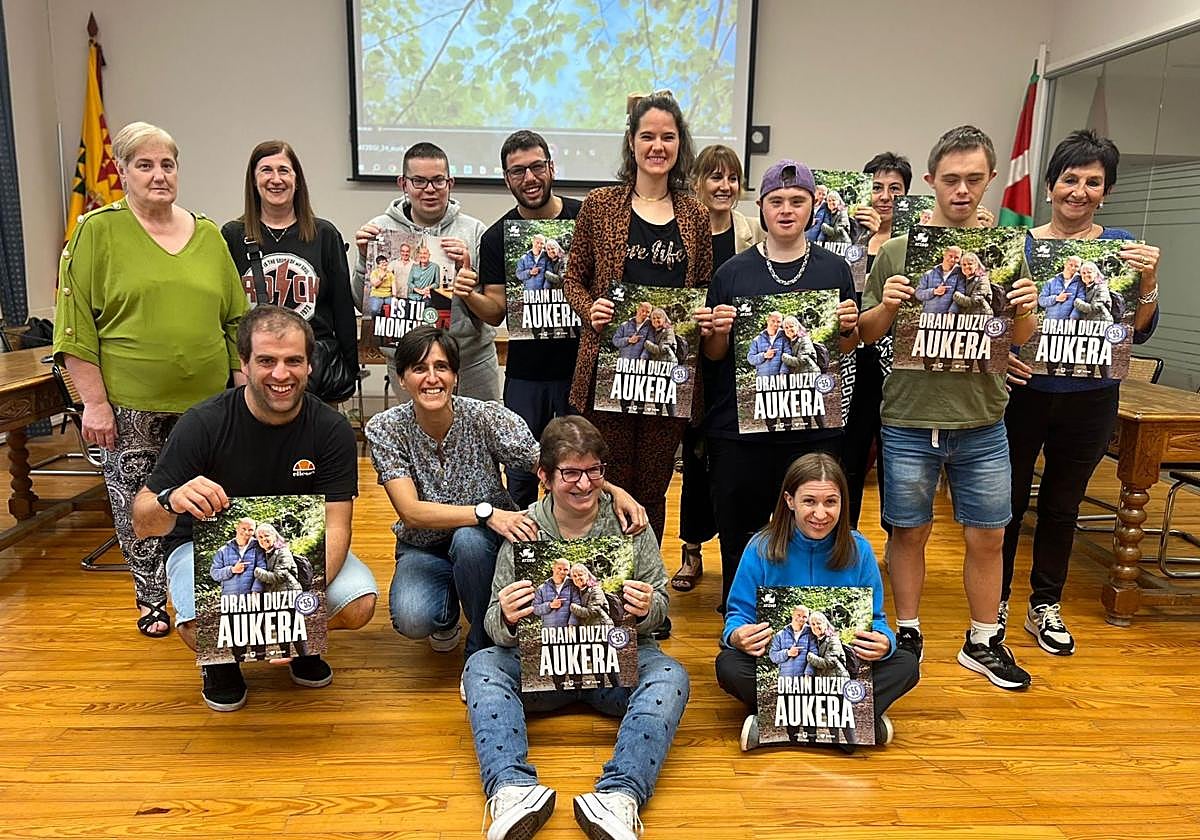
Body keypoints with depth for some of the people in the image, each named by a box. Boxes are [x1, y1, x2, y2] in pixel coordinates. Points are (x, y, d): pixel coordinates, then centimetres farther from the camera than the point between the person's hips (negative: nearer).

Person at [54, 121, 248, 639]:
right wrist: (94, 402, -10)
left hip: (206, 401, 3)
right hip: (130, 405, -2)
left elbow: (235, 321, 12)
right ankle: (150, 597, 27)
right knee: (136, 506, 7)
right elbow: (75, 326, -5)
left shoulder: (208, 235, 10)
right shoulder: (98, 231, -2)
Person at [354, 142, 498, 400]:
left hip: (472, 362, 0)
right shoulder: (381, 229, -1)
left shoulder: (474, 231, -5)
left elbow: (497, 314, -5)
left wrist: (469, 295, -24)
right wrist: (365, 259, -11)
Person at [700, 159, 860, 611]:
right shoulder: (733, 272, 2)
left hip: (814, 426, 1)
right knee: (738, 532, 9)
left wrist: (849, 328, -10)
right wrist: (718, 332, -15)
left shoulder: (835, 269, 6)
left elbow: (847, 350, 11)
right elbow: (713, 355, 6)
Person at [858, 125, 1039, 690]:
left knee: (987, 537, 10)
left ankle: (983, 642, 29)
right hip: (909, 417, -1)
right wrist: (886, 306, -17)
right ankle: (908, 634, 27)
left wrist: (1026, 312, -12)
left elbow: (1020, 340, 10)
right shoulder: (898, 250, -1)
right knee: (910, 533, 10)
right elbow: (866, 333, 4)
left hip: (981, 421, 2)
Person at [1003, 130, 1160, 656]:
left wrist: (1147, 282, -16)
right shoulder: (1018, 244, -2)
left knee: (1063, 504, 14)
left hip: (1090, 399, 2)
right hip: (1022, 391, -2)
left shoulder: (1120, 246, 3)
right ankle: (995, 603, 23)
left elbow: (1139, 332, 1)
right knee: (1007, 503, 5)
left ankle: (1046, 606, 29)